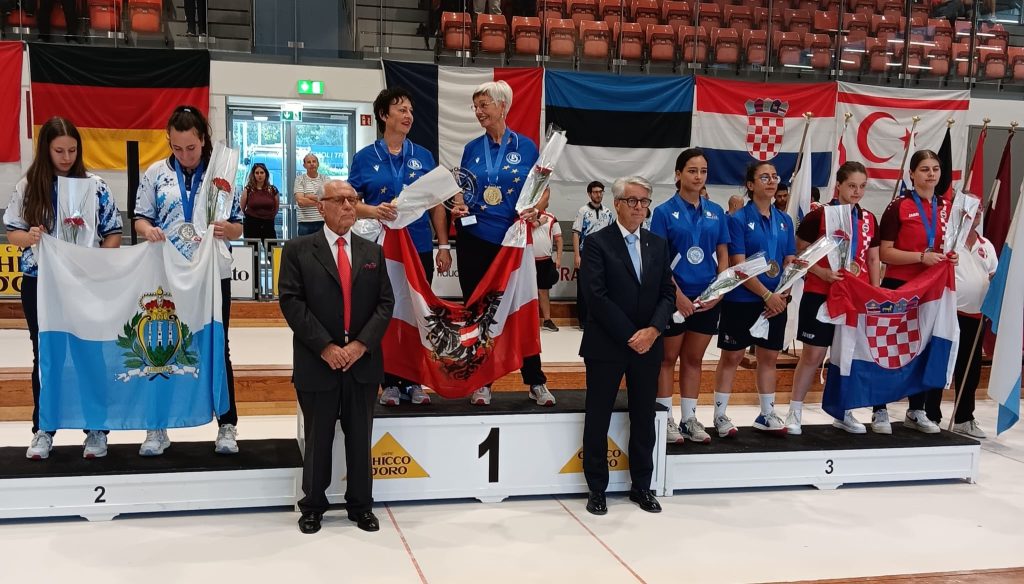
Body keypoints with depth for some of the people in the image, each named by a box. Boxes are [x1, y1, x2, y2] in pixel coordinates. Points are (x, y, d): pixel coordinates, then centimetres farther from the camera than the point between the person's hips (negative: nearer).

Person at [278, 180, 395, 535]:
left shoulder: (373, 252, 11)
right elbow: (291, 302, -7)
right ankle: (312, 506, 23)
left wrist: (362, 343, -10)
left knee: (360, 438, 10)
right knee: (317, 439, 7)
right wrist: (325, 347, -15)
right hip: (317, 362, -3)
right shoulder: (298, 250, 1)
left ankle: (361, 505, 23)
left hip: (363, 360, 3)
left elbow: (385, 303, 5)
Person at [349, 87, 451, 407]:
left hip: (420, 248, 2)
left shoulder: (423, 156, 9)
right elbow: (351, 202, 1)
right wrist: (374, 210, -19)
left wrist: (443, 245, 4)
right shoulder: (365, 158, 2)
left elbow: (437, 204, 10)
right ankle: (390, 382, 13)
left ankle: (414, 381, 16)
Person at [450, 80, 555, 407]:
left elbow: (543, 191, 2)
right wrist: (458, 207, -8)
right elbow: (462, 191, 13)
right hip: (474, 238, 3)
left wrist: (534, 210, -18)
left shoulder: (525, 147, 1)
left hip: (513, 239, -2)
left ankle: (535, 381, 12)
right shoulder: (472, 148, 8)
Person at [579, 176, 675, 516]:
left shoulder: (658, 245, 11)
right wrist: (629, 336, -15)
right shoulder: (597, 242, -5)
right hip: (606, 345, -4)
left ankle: (641, 486, 24)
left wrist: (653, 330, -11)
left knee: (644, 419, 11)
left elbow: (667, 293, 6)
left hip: (648, 344, 4)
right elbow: (596, 296, -13)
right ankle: (597, 489, 16)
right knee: (598, 420, 4)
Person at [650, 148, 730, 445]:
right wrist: (678, 295, -16)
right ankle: (666, 418, 14)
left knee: (694, 359, 12)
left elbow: (723, 255, 9)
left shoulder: (716, 212, 7)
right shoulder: (665, 211, -4)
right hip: (675, 297, -4)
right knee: (668, 358, 5)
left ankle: (689, 418, 21)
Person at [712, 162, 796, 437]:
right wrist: (767, 295, -18)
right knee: (731, 357, 2)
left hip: (776, 301, 5)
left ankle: (767, 414, 23)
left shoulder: (784, 220, 8)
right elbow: (739, 266, -14)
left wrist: (783, 295, -7)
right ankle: (720, 416, 12)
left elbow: (790, 263, 9)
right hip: (742, 300, -5)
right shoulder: (739, 219, -8)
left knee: (769, 357, 12)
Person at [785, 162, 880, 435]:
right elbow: (800, 254, -5)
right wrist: (822, 272, -19)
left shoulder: (869, 220, 9)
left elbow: (873, 260, 15)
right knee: (813, 354, -3)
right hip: (820, 295, -5)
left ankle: (843, 413, 23)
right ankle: (794, 412, 7)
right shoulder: (818, 216, -7)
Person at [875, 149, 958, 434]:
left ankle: (917, 411, 22)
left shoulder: (946, 207, 9)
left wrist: (951, 256, -1)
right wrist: (921, 256, -23)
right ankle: (880, 411, 10)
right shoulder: (898, 206, -8)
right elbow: (885, 253, -13)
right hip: (899, 287, -5)